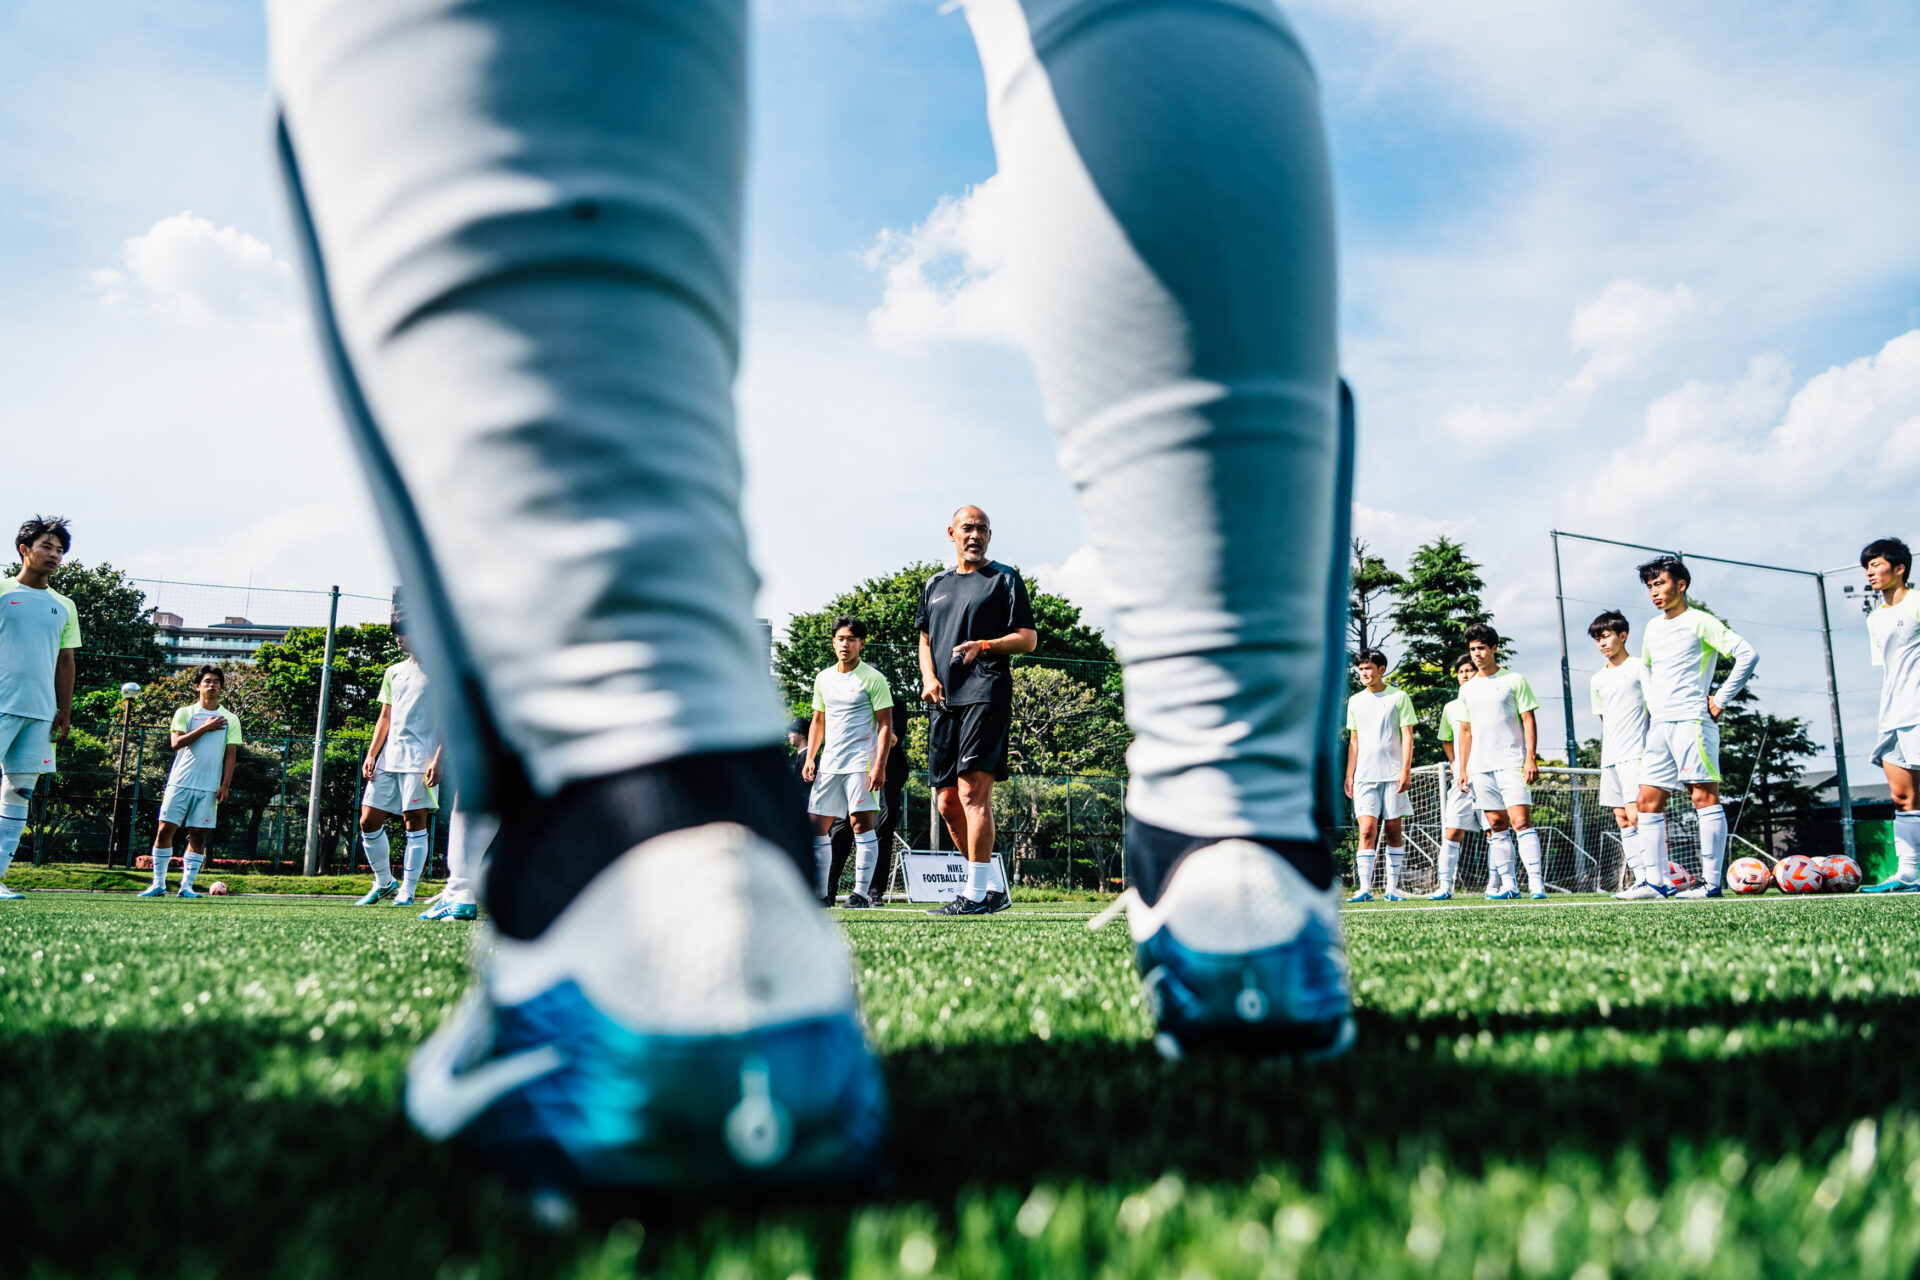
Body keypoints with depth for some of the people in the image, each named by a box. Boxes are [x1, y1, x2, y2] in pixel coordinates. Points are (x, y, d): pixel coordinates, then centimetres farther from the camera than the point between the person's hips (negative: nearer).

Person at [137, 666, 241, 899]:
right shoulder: (184, 713, 8)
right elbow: (176, 742, -7)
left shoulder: (231, 719, 10)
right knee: (165, 830, -3)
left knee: (198, 835, 0)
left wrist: (225, 785, -3)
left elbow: (231, 754, 6)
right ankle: (158, 884, 6)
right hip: (180, 782, 0)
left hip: (209, 788, 1)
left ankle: (186, 886, 5)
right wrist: (205, 727, -11)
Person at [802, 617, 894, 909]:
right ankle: (820, 893, 11)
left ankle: (861, 893, -7)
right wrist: (810, 758, 10)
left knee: (861, 822, -11)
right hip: (828, 763, 6)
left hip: (861, 762, -6)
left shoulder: (873, 678, -3)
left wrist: (880, 766, -16)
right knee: (818, 825, 4)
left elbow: (885, 725, -6)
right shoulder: (823, 679, 14)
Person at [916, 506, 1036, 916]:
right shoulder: (935, 584, 22)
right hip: (945, 700, 7)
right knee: (947, 802, 6)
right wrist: (929, 676, 6)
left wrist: (983, 646, -16)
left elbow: (1028, 638, 0)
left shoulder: (1004, 578, 6)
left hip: (986, 694, -7)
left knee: (972, 790, -15)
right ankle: (993, 889, 17)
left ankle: (976, 894, -12)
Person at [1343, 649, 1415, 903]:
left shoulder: (1399, 697, 2)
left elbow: (1407, 736, -1)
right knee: (1367, 831, -8)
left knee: (1393, 831, 2)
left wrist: (1405, 770, -11)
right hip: (1364, 776, 2)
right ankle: (1364, 889, -12)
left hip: (1392, 775, -2)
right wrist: (1349, 775, 10)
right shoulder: (1355, 701, 13)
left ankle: (1392, 887, 10)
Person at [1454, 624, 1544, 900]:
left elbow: (1528, 720, 0)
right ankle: (1509, 885, 7)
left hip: (1512, 764, -4)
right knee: (1497, 825, 4)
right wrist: (1462, 769, 12)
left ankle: (1536, 883, -12)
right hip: (1480, 767, 5)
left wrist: (1531, 758, -10)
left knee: (1521, 821, -13)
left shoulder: (1515, 680, 3)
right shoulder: (1467, 689, 15)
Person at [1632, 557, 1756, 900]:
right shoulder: (1653, 628, 19)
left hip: (1692, 721, -8)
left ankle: (1711, 882, -6)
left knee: (1704, 797, -7)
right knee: (1649, 801, 3)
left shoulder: (1699, 621, -3)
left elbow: (1747, 655, -10)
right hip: (1659, 726, 8)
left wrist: (1722, 699, -10)